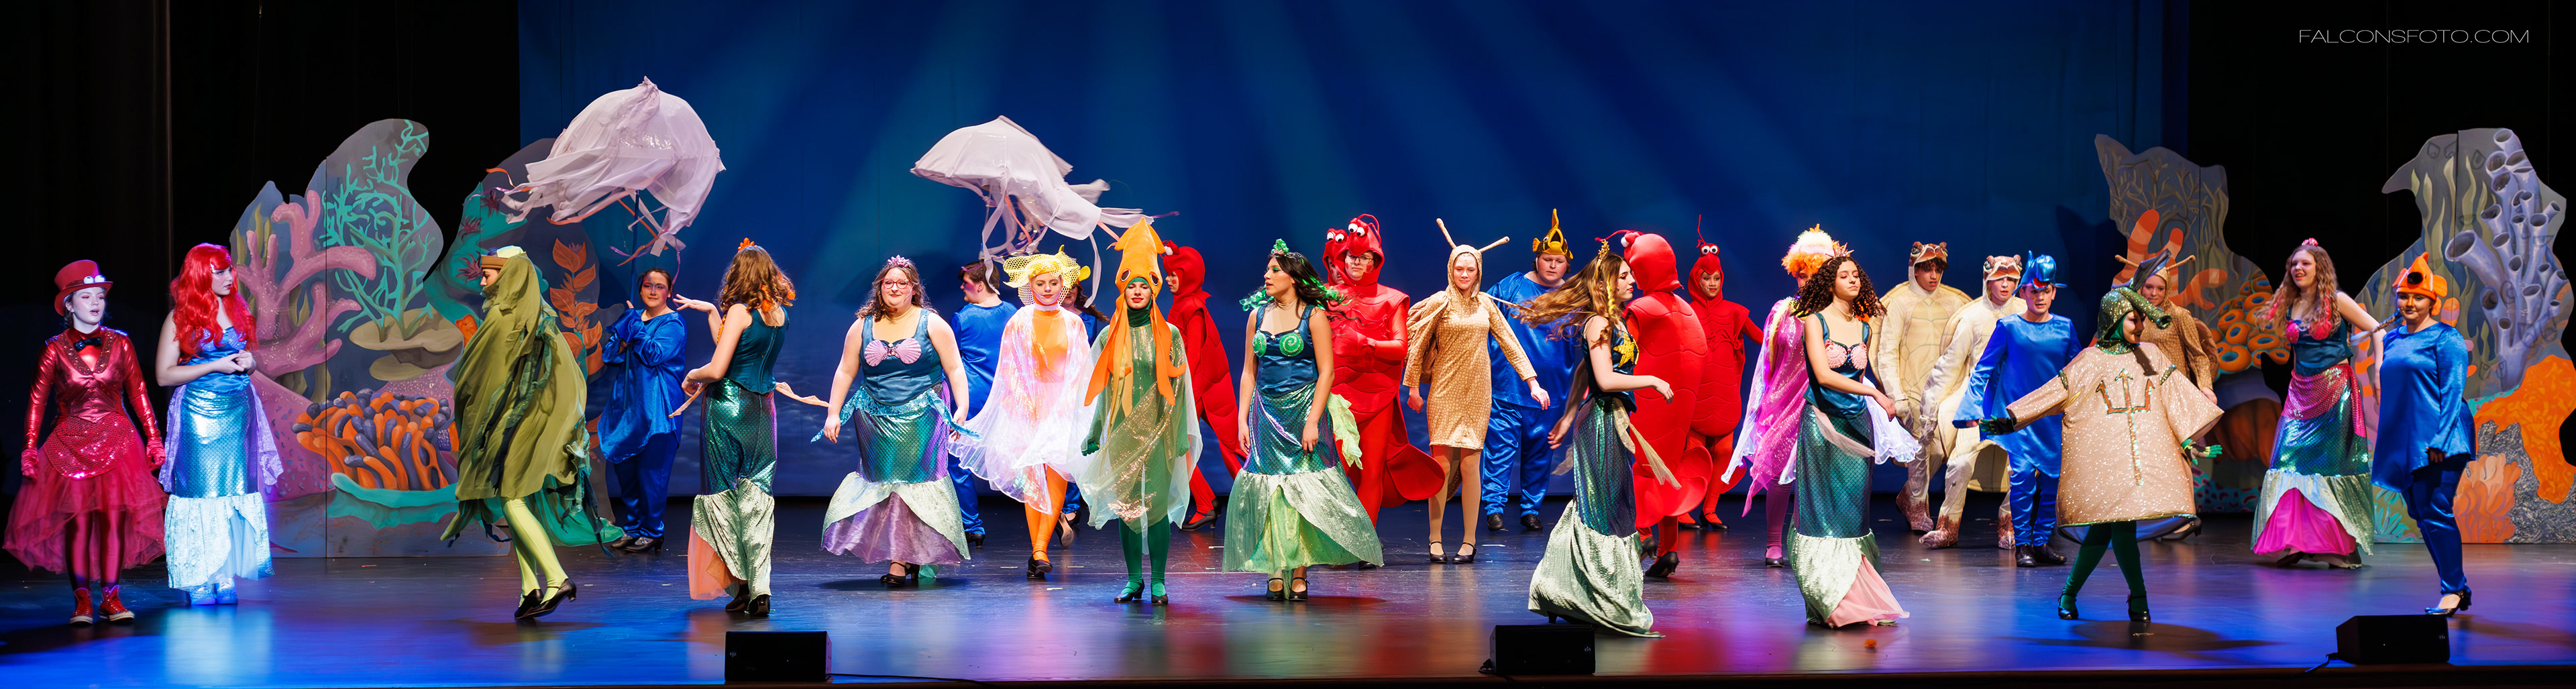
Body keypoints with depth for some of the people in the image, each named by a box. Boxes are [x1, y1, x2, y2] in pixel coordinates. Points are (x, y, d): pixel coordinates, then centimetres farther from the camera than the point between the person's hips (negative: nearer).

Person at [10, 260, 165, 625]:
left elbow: (138, 394, 9)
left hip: (117, 441, 1)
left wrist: (154, 439, 7)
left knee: (114, 515, -5)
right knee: (76, 518, -5)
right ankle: (82, 599, 2)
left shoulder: (119, 344, 5)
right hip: (70, 442, -1)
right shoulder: (55, 349, 1)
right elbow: (37, 400, 3)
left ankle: (111, 596, 1)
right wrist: (30, 448, -2)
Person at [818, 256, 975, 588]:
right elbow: (845, 372, 11)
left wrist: (961, 409, -11)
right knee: (884, 485, 0)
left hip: (921, 420, -3)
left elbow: (954, 369, -1)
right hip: (876, 421, 3)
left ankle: (906, 561, -2)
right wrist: (834, 413, 4)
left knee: (916, 483, -6)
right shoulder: (862, 327, 8)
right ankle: (898, 560, 4)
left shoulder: (931, 324, 1)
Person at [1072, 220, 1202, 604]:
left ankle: (1158, 582, 3)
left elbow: (1179, 388, 3)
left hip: (1158, 430, -2)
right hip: (1122, 431, 2)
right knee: (1126, 506, 2)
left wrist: (1183, 436, 0)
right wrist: (1094, 433, 10)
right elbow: (1103, 389, 12)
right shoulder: (1110, 336, 7)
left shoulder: (1168, 335, 3)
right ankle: (1134, 580, 11)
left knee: (1157, 504, -5)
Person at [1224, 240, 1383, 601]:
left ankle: (1299, 574, 3)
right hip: (1266, 415, 4)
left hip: (1304, 409, -4)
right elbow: (1249, 371, 11)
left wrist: (1313, 421, -15)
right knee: (1268, 491, 1)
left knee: (1302, 492, -3)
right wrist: (1242, 419, 3)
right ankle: (1276, 573, 5)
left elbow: (1326, 372, -8)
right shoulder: (1258, 314, 8)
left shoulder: (1314, 315, -5)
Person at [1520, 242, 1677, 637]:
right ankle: (1612, 607, 0)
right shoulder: (1598, 323, -14)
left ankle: (1563, 596, 18)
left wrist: (1569, 416, 21)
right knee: (1604, 511, -5)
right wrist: (1652, 381, -12)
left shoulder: (1614, 321, 14)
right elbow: (1605, 380, -21)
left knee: (1605, 509, 12)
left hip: (1612, 423, 9)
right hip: (1602, 423, -9)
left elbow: (1583, 371, 20)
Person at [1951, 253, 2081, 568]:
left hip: (2053, 415, 3)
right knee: (2023, 473, -13)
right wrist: (1972, 409, -5)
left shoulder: (2065, 327, 4)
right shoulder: (2009, 327, -3)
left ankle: (2042, 541, 13)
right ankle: (2022, 545, -5)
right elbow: (1983, 369, 2)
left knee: (2053, 476, 1)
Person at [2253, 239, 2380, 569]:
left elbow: (2377, 330, -6)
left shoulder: (2336, 301, -4)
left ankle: (2342, 546, 3)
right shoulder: (2290, 305, 10)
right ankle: (2293, 543, 2)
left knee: (2333, 464, -3)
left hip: (2335, 391, -5)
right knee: (2293, 463, -3)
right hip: (2301, 393, 5)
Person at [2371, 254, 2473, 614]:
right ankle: (2457, 588, 18)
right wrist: (2385, 442, 19)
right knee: (2421, 513, 9)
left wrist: (2440, 440, -19)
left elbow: (2453, 392, -11)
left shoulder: (2445, 339, -5)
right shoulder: (2392, 339, 15)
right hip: (2405, 442, 8)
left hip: (2439, 442, -8)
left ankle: (2453, 590, -4)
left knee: (2436, 512, -12)